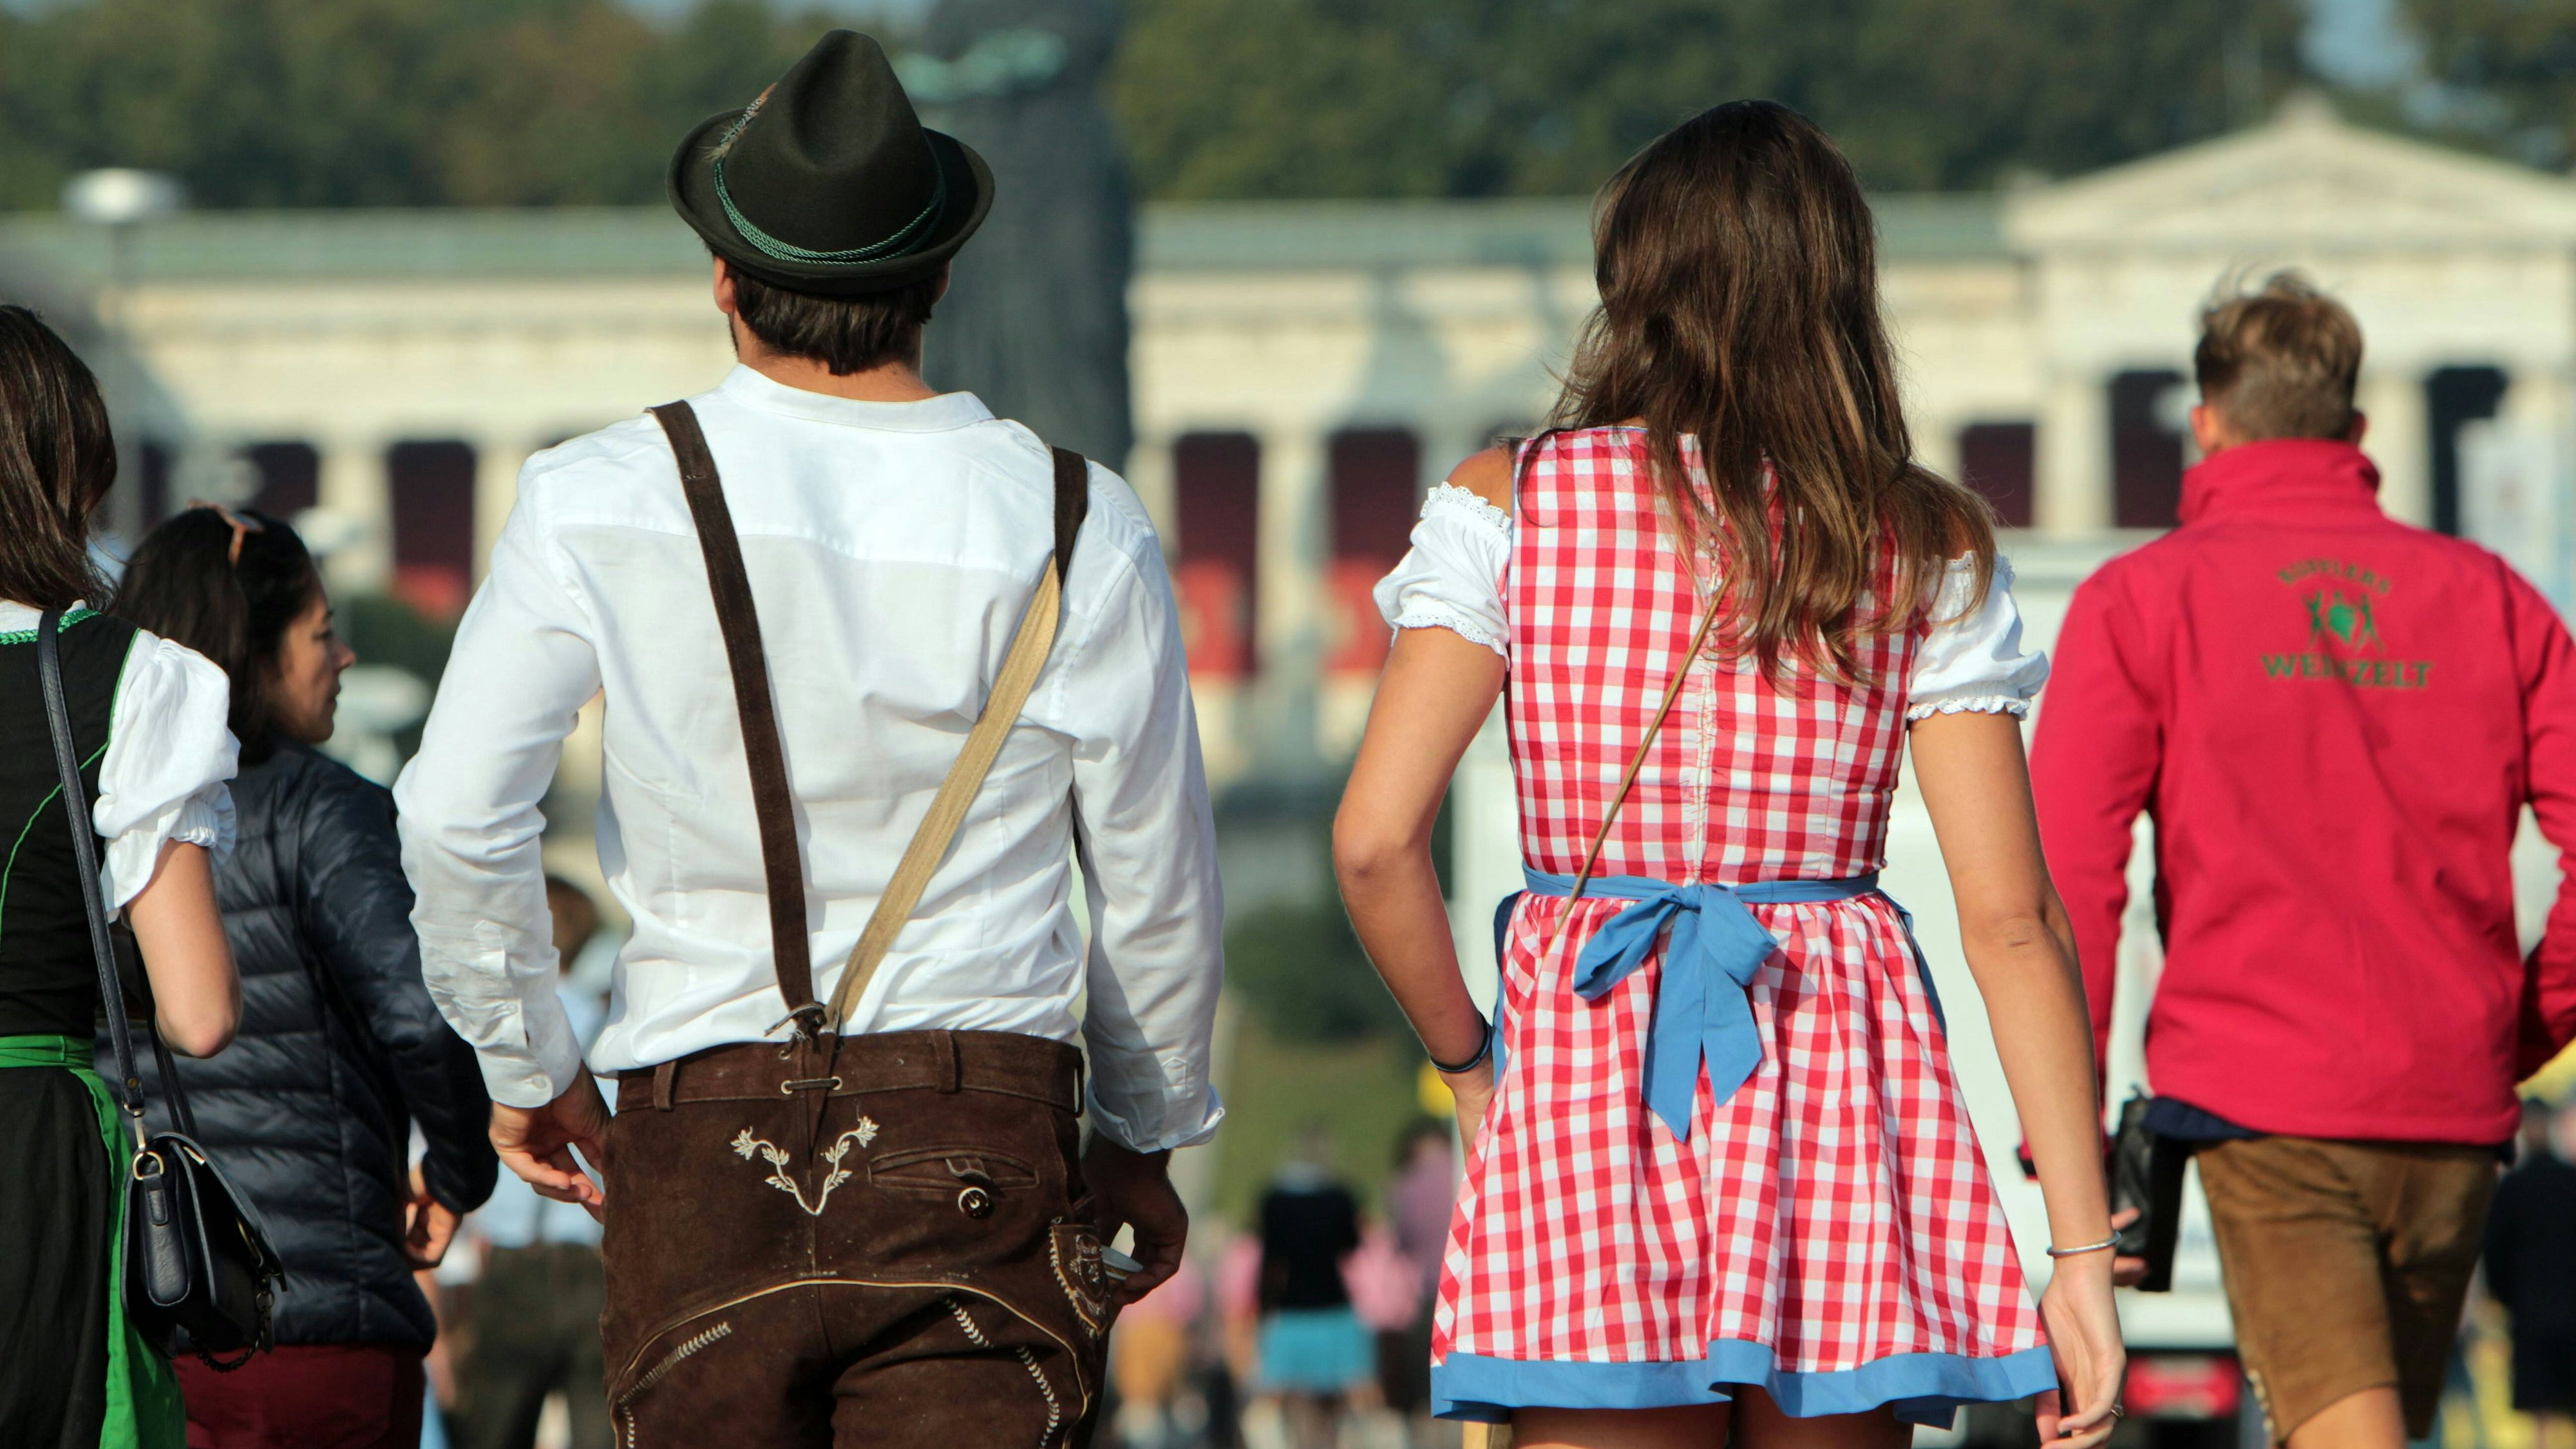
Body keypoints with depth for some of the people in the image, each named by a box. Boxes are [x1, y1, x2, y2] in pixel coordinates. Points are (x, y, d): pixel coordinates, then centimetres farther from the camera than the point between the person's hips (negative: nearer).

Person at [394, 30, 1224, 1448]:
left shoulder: (596, 504, -1)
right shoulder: (1072, 528, 1)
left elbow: (456, 820, -2)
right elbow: (1159, 888, 8)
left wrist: (525, 1061, 14)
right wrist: (1141, 1139, 24)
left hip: (698, 1137, 1)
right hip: (984, 1143, -1)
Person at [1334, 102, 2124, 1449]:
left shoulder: (1511, 504, 0)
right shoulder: (1926, 548, 2)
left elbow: (1375, 842, -8)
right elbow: (2009, 917, -2)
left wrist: (1469, 1062, 10)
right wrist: (2082, 1250, -1)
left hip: (1585, 1064, -1)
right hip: (1840, 1078, 1)